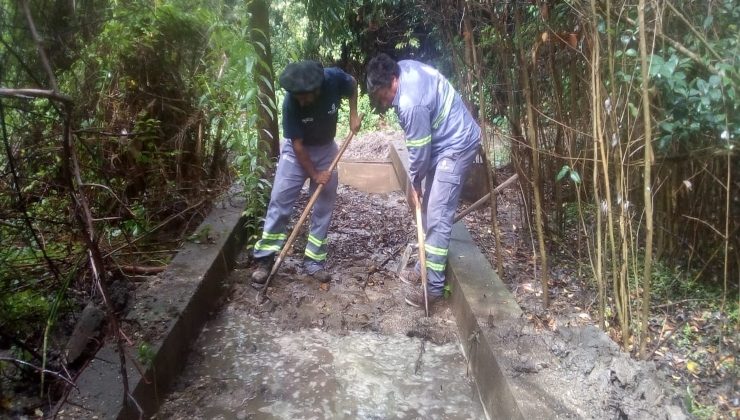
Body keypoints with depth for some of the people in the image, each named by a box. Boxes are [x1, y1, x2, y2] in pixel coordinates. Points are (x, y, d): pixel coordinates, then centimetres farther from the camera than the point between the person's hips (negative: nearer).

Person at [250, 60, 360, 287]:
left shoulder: (335, 78, -26)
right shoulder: (291, 103, -30)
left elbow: (353, 84, 0)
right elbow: (297, 145, -20)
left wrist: (353, 114, -7)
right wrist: (314, 174, -15)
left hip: (326, 149, 3)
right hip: (297, 151, -2)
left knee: (324, 207, 3)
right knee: (279, 202, -7)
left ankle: (313, 260, 13)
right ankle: (264, 258, 2)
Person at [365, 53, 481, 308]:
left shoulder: (411, 104, -31)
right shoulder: (404, 67, -3)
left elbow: (420, 149, -20)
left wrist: (415, 181, -2)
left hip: (456, 146, -10)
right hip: (445, 140, 10)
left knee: (437, 217, -9)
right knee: (428, 210, 16)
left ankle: (434, 287, -2)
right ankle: (425, 266, 29)